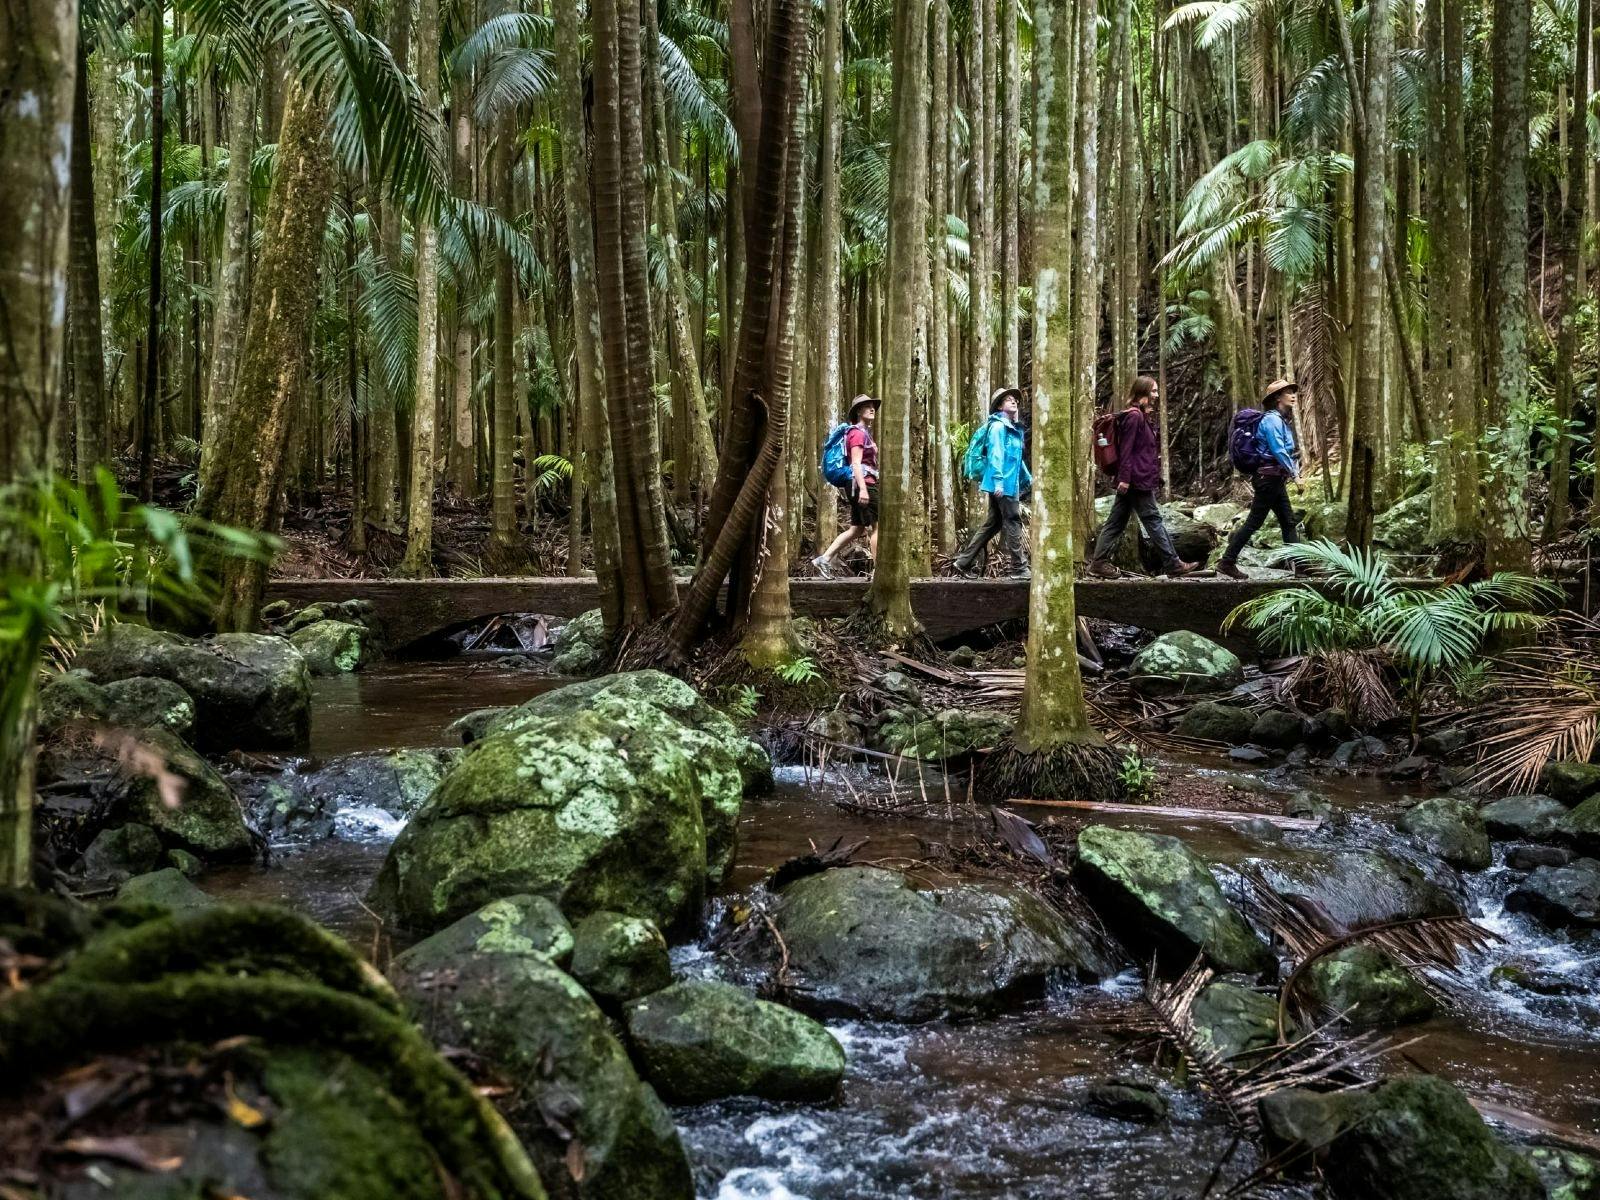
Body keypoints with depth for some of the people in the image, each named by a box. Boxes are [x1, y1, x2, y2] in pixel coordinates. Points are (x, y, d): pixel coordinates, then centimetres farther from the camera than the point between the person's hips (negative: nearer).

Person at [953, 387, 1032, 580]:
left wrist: (1028, 479, 35)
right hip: (1002, 485, -10)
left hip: (1010, 484, 10)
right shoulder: (998, 426, -9)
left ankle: (963, 563, 14)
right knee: (1013, 522, -7)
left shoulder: (1015, 429, 20)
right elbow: (995, 454, -18)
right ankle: (1019, 568, -4)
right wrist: (998, 481, -26)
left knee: (992, 524, 11)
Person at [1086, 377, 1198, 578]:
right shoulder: (1134, 416, -13)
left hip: (1130, 479, 10)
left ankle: (1098, 562, 7)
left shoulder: (1140, 416, 18)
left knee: (1117, 521, 8)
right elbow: (1126, 449, -19)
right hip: (1138, 478, -10)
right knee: (1153, 520, -4)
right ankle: (1173, 564, 0)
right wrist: (1125, 478, -22)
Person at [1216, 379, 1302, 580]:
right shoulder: (1272, 419, -14)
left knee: (1288, 522, 9)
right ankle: (1227, 563, -3)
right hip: (1268, 478, -10)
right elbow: (1278, 451, -20)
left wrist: (1293, 470, 2)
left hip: (1275, 479, 10)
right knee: (1254, 522, -6)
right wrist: (1294, 473, -14)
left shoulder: (1280, 420, 16)